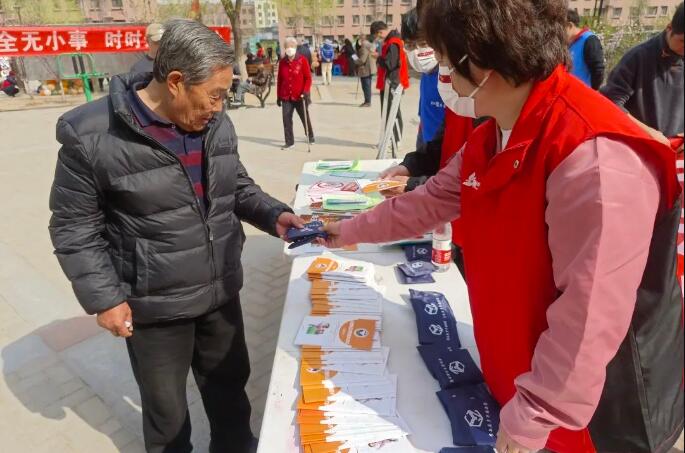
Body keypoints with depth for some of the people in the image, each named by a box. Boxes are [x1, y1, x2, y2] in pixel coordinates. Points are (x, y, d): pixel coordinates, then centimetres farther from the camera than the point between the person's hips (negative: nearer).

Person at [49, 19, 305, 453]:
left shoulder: (216, 124, -2)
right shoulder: (92, 137, -19)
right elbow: (74, 227, -11)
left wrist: (274, 214, -6)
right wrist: (102, 298, -13)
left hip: (221, 291, 5)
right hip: (155, 305, -5)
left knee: (230, 384, 25)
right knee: (166, 406, 19)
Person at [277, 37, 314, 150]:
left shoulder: (302, 60, -5)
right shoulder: (282, 62, 5)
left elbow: (308, 77, -6)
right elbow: (279, 80, 10)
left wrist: (306, 91, -18)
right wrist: (279, 96, 8)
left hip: (300, 96, -2)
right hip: (286, 97, 3)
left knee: (305, 117, 12)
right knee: (286, 118, -3)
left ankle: (310, 136, 34)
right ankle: (289, 142, 4)